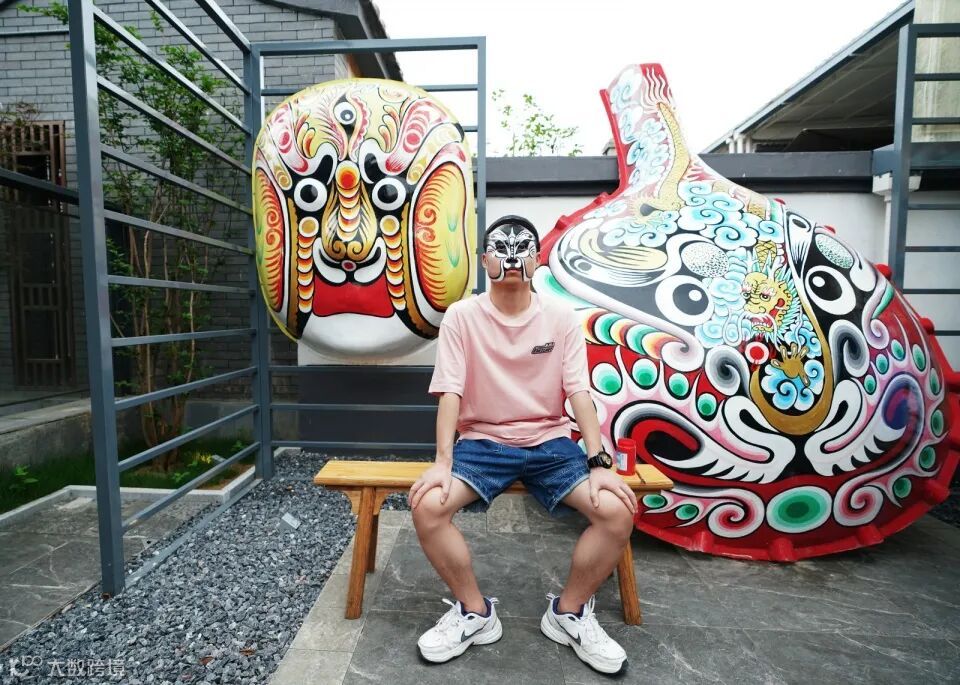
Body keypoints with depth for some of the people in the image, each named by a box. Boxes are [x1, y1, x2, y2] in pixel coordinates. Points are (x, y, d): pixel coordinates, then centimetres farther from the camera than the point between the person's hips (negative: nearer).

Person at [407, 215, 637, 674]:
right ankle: (475, 613, 2)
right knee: (427, 505, -27)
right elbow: (450, 393, -9)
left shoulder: (562, 319, 0)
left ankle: (568, 613, 7)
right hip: (483, 442, -1)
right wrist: (442, 462, -22)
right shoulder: (461, 316, -4)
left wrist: (599, 463, -17)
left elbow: (579, 393, -5)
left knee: (618, 510, -21)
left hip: (550, 442, 1)